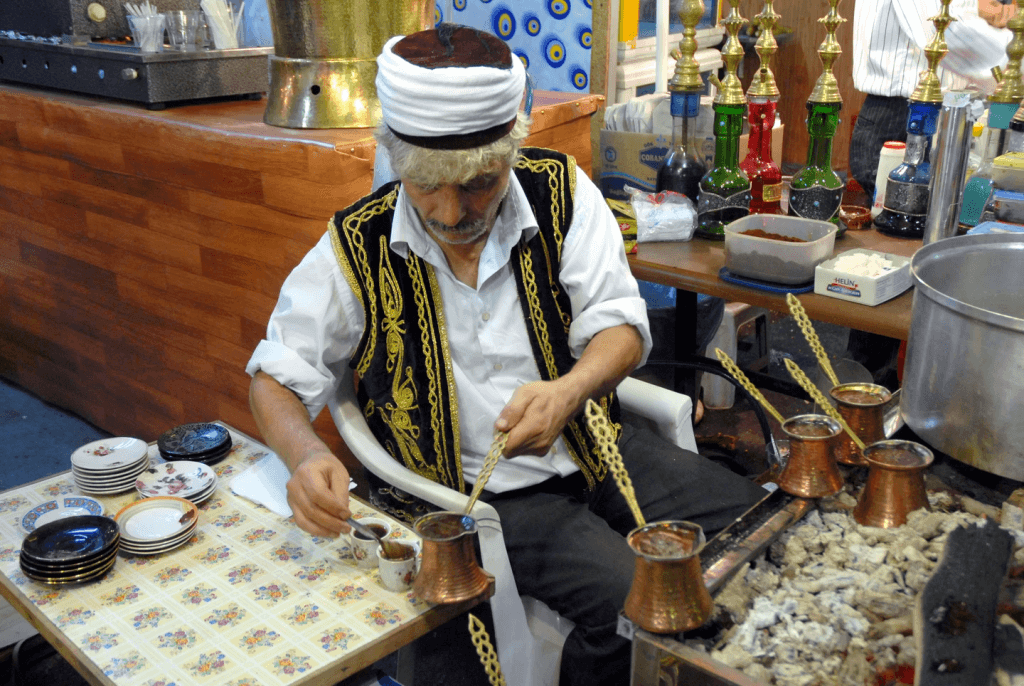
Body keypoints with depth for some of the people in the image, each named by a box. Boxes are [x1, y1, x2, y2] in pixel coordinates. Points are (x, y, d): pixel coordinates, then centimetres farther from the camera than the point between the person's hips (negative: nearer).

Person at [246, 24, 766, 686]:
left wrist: (568, 390, -27)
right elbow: (277, 380, -3)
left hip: (596, 446, 4)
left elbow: (621, 323, -5)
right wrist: (307, 458, -25)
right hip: (481, 495, -3)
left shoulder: (560, 190, -6)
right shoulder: (356, 249, -10)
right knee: (633, 600, -24)